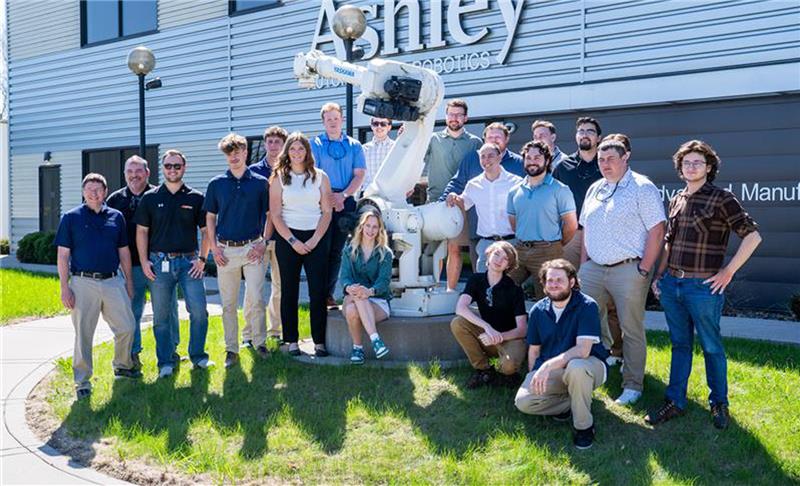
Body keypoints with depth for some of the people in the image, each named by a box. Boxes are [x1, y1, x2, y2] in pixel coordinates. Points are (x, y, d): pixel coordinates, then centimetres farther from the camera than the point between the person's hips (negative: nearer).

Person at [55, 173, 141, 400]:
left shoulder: (116, 217, 10)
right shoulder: (71, 217, 0)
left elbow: (124, 252, 15)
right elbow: (63, 255, -1)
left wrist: (129, 281, 13)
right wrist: (65, 287, -7)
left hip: (113, 281, 3)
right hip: (84, 283, -3)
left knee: (126, 327, 4)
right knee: (83, 334, 2)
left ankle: (122, 366, 29)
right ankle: (82, 381, 14)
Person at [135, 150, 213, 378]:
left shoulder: (195, 198, 6)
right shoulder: (150, 198, 7)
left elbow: (206, 230, 7)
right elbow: (141, 231, 7)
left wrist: (202, 259, -2)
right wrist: (144, 261, -1)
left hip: (189, 261, 0)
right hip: (159, 263, 1)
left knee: (199, 311, -8)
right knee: (161, 316, 5)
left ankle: (198, 356, 10)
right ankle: (166, 363, 15)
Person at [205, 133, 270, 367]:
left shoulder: (260, 183, 3)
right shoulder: (216, 184, 5)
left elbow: (269, 215, 7)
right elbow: (210, 218, 9)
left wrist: (263, 242, -4)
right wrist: (214, 248, 0)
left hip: (253, 248, -1)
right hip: (225, 250, 1)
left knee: (255, 299, -6)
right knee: (228, 303, 6)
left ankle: (260, 342, 10)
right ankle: (231, 349, 14)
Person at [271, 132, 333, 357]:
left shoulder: (320, 176, 6)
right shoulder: (279, 178, 4)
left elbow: (327, 212, 3)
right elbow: (275, 215, -1)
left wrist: (314, 241, -7)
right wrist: (293, 241, -10)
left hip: (316, 238, 0)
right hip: (287, 238, 0)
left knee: (318, 291, -2)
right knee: (289, 291, 5)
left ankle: (319, 341, 5)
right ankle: (291, 340, 13)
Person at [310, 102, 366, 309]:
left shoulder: (354, 145, 12)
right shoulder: (315, 144, 6)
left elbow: (360, 175, 5)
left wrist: (343, 195, -9)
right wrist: (328, 197, -11)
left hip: (345, 201, 2)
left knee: (337, 250, 5)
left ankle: (329, 294, 12)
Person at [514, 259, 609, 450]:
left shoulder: (587, 306, -16)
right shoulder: (538, 311, 0)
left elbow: (583, 350, -26)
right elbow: (534, 350, 10)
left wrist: (548, 366, -33)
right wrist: (534, 379, 1)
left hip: (587, 366, -4)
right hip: (550, 371, 4)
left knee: (576, 367, -41)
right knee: (523, 401, -21)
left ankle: (583, 425, -17)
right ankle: (570, 402, 6)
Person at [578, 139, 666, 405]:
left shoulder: (642, 188, -6)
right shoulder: (594, 189, 15)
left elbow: (657, 231, -11)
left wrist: (644, 270, -14)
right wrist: (583, 265, 12)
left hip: (628, 270, -6)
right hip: (594, 268, 6)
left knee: (632, 330, 2)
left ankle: (633, 385, 12)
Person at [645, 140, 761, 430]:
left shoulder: (721, 199, -6)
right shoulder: (677, 201, 12)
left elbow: (753, 236, -9)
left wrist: (728, 271, -11)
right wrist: (659, 275, 14)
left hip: (703, 287, -5)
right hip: (671, 284, 6)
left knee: (711, 346, 6)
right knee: (680, 345, 13)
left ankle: (719, 403, 22)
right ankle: (675, 402, 20)